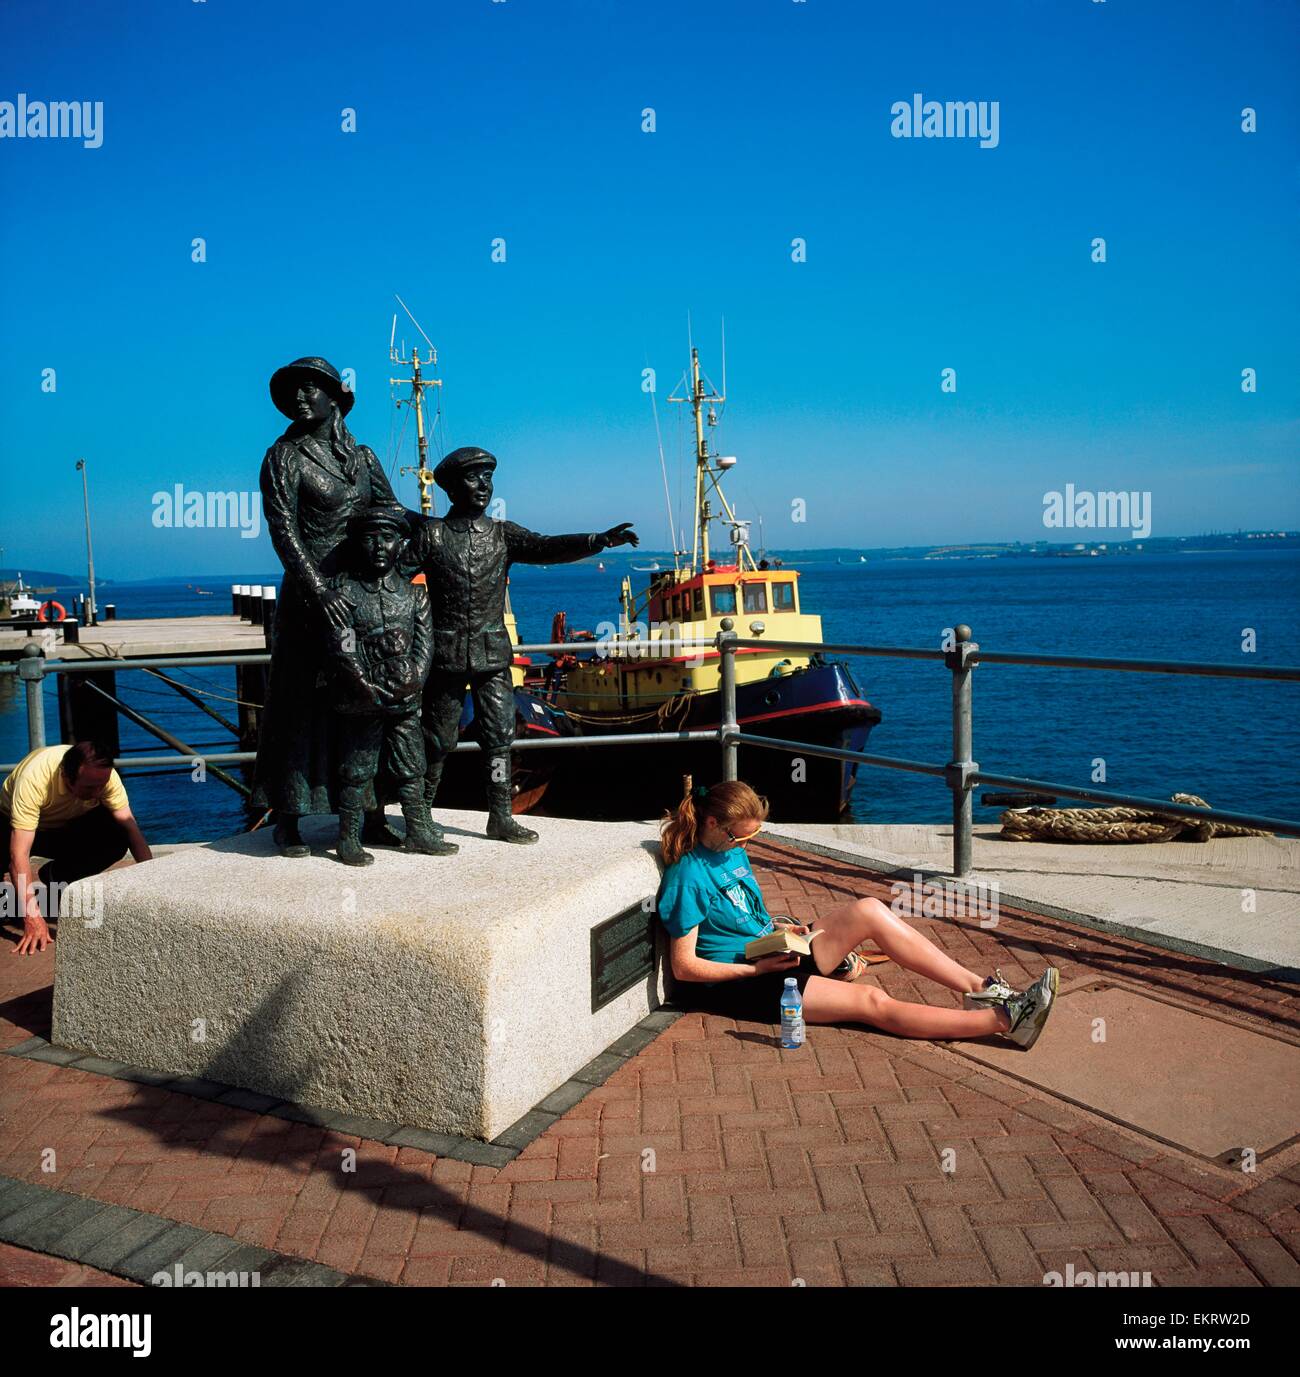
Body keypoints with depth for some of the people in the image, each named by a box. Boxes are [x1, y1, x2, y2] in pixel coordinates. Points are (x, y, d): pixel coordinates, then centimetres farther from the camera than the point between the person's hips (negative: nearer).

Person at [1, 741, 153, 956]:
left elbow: (130, 825, -27)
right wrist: (32, 916, -49)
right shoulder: (34, 779, -40)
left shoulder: (104, 775, -30)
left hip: (72, 824, 2)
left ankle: (55, 878, 0)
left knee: (117, 838, -27)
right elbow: (19, 853, -43)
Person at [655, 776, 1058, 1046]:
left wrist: (779, 929, 2)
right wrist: (756, 968, -21)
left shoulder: (732, 851, 8)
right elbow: (684, 967, -19)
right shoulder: (688, 877, -19)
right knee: (872, 1001, -21)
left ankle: (980, 988, -12)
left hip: (770, 955, 9)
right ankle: (1003, 1019, -22)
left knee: (869, 911, -12)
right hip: (738, 983, -9)